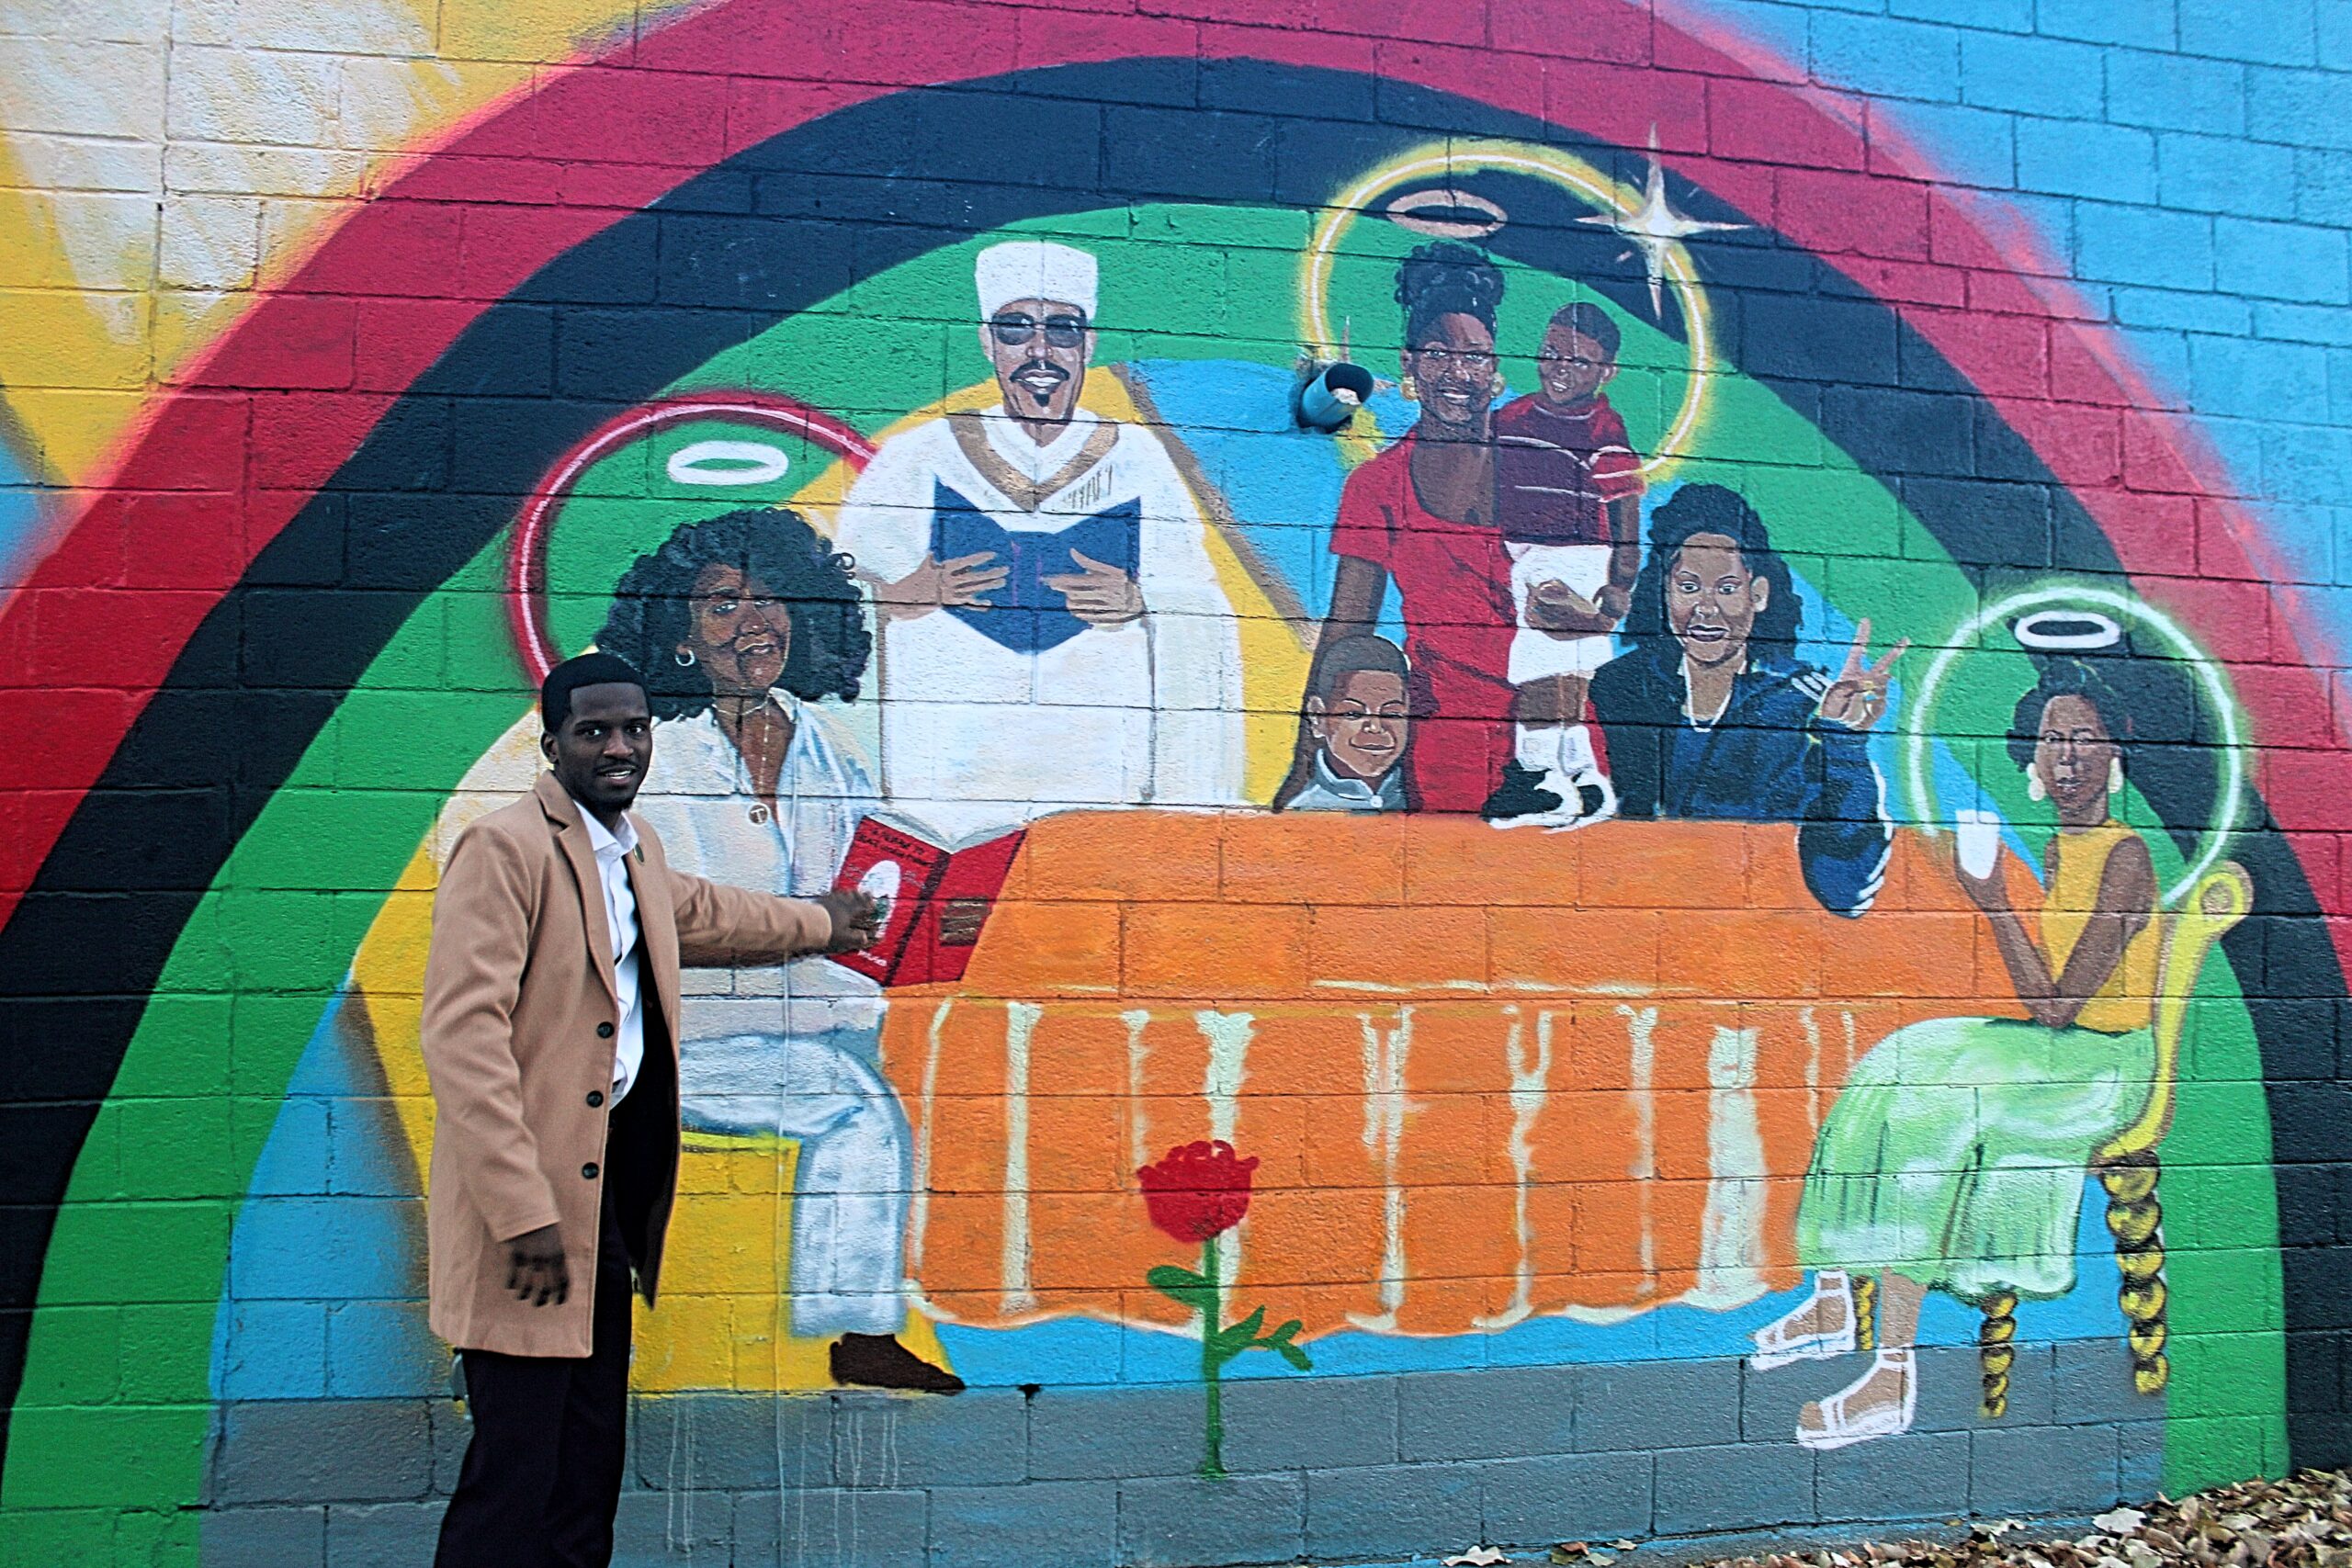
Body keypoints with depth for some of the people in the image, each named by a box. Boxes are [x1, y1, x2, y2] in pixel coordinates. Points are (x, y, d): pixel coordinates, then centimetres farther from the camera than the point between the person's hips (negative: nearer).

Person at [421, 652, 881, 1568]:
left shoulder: (635, 849, 15)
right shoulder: (504, 849, -13)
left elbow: (697, 911, 37)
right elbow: (462, 1033, -20)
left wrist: (818, 925, 52)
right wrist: (523, 1211, -24)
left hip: (608, 1187, 9)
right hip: (533, 1200, -9)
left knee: (590, 1465, 15)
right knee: (519, 1469, -7)